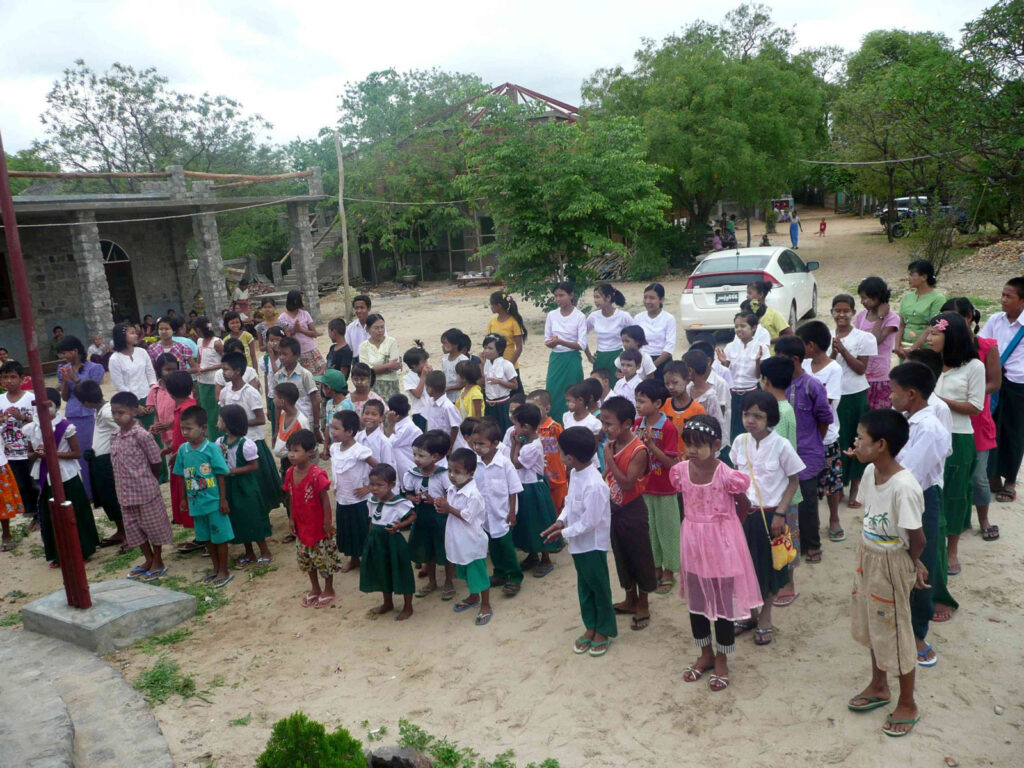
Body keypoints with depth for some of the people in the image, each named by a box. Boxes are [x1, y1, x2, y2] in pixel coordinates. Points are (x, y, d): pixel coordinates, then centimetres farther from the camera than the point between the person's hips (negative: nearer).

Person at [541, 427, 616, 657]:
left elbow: (589, 522, -27)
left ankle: (604, 631, 28)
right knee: (584, 587, 20)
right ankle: (590, 627, 36)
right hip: (579, 543, 8)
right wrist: (561, 520, -4)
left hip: (593, 545, -8)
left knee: (599, 588, 11)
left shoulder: (594, 486, -31)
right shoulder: (576, 473, -3)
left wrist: (564, 533, -16)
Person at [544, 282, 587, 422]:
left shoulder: (579, 317, -6)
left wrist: (560, 341, -22)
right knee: (552, 394, 1)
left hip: (572, 360, -4)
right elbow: (547, 340, 10)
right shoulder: (552, 315, 5)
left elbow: (582, 345, -11)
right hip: (555, 359, 4)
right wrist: (550, 343, -14)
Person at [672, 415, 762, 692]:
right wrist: (701, 525, 5)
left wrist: (725, 527, 6)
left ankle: (721, 660, 28)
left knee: (724, 603, 9)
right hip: (693, 543, 5)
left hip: (722, 544, -5)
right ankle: (706, 654, 37)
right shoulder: (681, 472, -8)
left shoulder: (727, 476, -21)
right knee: (695, 602, 17)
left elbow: (743, 505, -3)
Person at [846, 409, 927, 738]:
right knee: (872, 625, 23)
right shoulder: (870, 472, -5)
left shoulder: (903, 486, -30)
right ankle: (879, 687, 45)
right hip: (867, 557, 8)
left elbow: (917, 539, -22)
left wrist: (910, 563, -4)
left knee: (895, 632, 8)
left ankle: (907, 704, 30)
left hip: (891, 564, -8)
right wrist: (868, 553, 2)